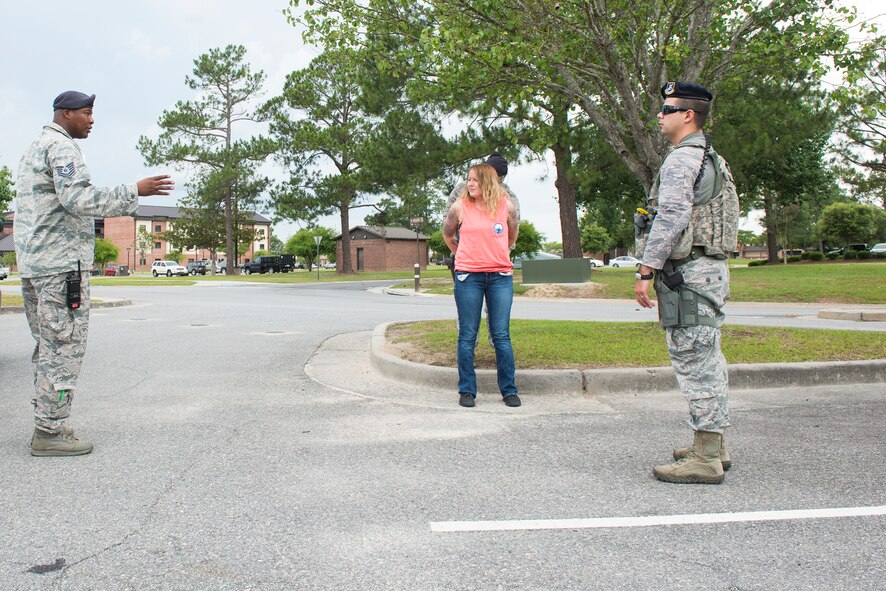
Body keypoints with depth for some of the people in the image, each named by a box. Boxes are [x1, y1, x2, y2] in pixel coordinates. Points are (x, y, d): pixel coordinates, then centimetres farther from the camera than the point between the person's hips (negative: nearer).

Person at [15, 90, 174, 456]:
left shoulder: (35, 148, 23)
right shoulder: (61, 146, -9)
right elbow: (77, 198, -21)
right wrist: (136, 191, -22)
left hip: (32, 262, 10)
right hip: (62, 262, -10)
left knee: (49, 345, 13)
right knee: (64, 346, -7)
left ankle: (47, 425, 18)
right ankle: (50, 432, -4)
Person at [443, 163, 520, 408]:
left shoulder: (506, 205, 3)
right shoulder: (460, 207, 0)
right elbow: (447, 235, 18)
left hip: (500, 276, 1)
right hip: (468, 276, 0)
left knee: (501, 336, 2)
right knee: (467, 336, 2)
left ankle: (509, 390, 12)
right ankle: (467, 390, 12)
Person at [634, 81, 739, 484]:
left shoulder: (682, 158, -12)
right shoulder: (709, 159, 21)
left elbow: (670, 220, -20)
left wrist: (645, 271, -18)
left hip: (688, 273, -11)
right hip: (710, 270, 11)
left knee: (695, 362, -8)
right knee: (707, 360, 14)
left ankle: (705, 459, -3)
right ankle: (714, 447, 23)